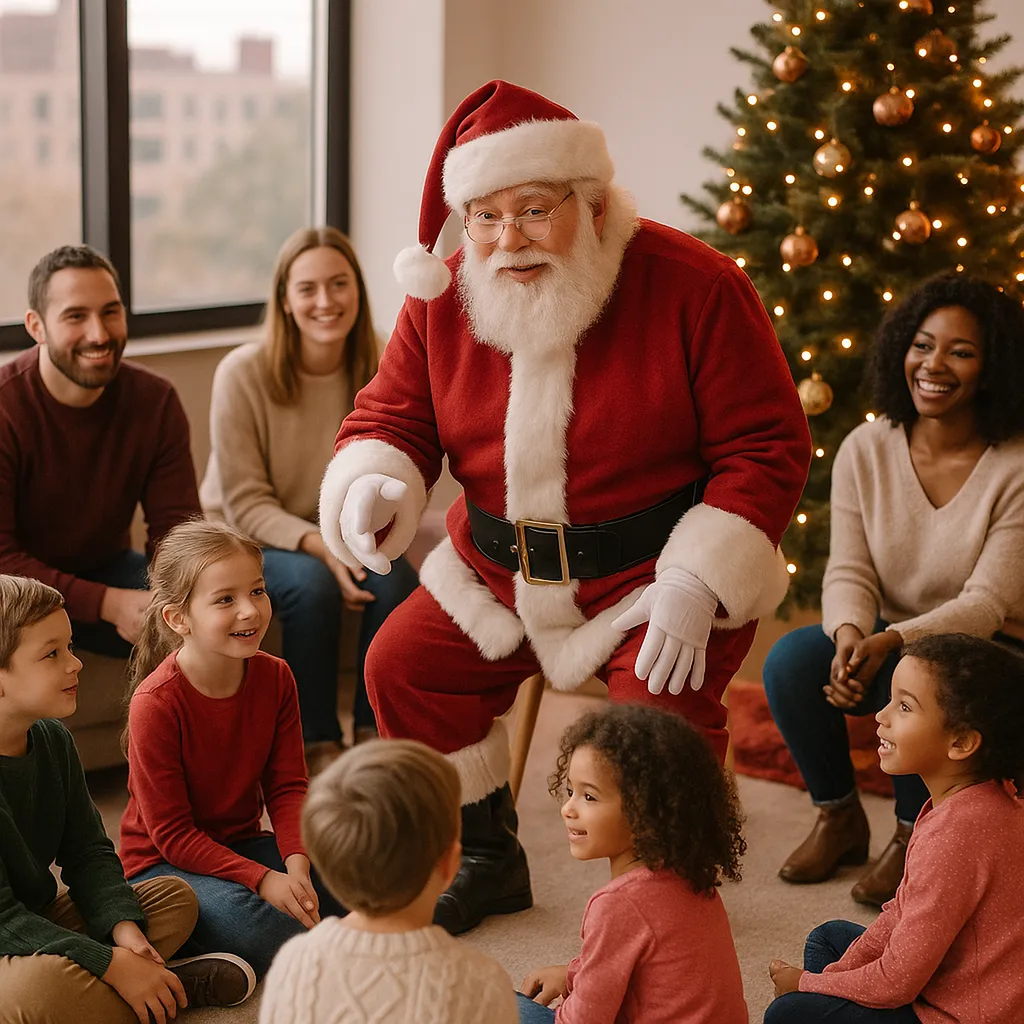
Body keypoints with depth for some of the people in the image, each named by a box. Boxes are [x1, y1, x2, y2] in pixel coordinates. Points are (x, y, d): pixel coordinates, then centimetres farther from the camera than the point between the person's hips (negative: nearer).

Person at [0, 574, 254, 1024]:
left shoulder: (51, 737, 1)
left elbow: (87, 852, 8)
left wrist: (122, 927, -11)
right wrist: (111, 964, -26)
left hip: (40, 919, 9)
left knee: (176, 897, 6)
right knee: (42, 984, -38)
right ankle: (170, 988, -12)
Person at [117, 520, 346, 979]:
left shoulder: (275, 677, -3)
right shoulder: (156, 703, -22)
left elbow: (286, 786, -2)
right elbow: (171, 833, -19)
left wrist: (296, 865, -21)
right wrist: (263, 880, -27)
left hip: (242, 845, 6)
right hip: (164, 862, -6)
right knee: (233, 913, -37)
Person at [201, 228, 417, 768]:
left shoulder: (381, 371, -8)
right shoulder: (243, 374, -19)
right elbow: (244, 504, -16)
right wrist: (320, 547, -31)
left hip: (337, 536, 3)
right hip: (246, 541, -3)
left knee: (395, 578, -27)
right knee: (311, 583, -33)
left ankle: (375, 735, -10)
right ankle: (318, 744, -16)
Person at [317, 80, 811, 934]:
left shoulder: (694, 287, -18)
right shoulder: (442, 303, -4)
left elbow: (767, 447, -16)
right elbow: (390, 417, 4)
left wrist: (695, 585, -24)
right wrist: (371, 486, -22)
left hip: (658, 572, -5)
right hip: (500, 570, 5)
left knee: (658, 713, -26)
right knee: (402, 665, -2)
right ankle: (489, 862, 20)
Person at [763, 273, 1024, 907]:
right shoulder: (866, 450, -5)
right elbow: (849, 573, -6)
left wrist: (892, 642, -35)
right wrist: (850, 634, -30)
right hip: (887, 642, 4)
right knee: (792, 659, -25)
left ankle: (914, 837, -9)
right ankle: (840, 820, -1)